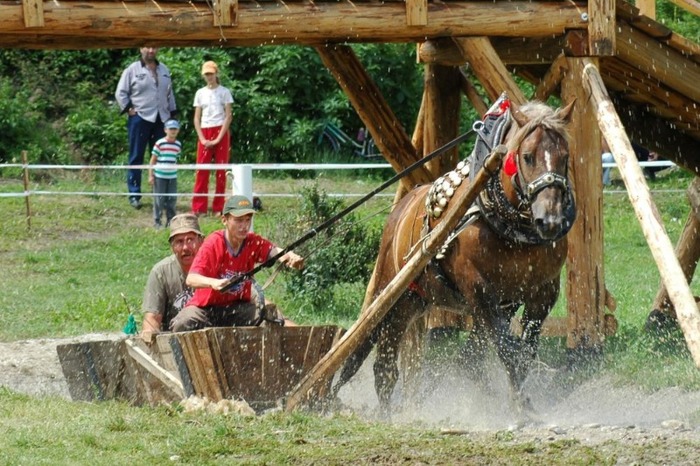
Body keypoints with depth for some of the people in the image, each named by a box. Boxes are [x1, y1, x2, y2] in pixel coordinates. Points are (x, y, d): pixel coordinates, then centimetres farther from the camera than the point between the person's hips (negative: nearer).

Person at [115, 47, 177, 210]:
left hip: (161, 120, 4)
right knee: (136, 158, -1)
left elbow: (169, 94, 20)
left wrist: (172, 114, 14)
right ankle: (134, 195, 2)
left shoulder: (164, 70, 14)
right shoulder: (132, 70, 0)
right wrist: (129, 109, -8)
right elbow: (120, 93, 1)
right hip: (140, 118, -4)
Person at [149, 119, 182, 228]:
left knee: (172, 199, 6)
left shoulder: (178, 145, 6)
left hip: (172, 176, 4)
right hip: (160, 176, -4)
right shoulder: (159, 144, -6)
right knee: (159, 199, 1)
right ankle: (157, 221, 9)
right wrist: (151, 175, -4)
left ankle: (170, 220, 16)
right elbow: (153, 160, -2)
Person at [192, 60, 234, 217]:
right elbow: (197, 118, 9)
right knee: (201, 170, -5)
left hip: (220, 133, -2)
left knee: (221, 171, -2)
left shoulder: (224, 92, 2)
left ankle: (219, 208, 3)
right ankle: (198, 208, -3)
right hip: (204, 133, 2)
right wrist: (202, 138, -4)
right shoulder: (200, 93, 10)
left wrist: (219, 139, -11)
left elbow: (228, 116, -3)